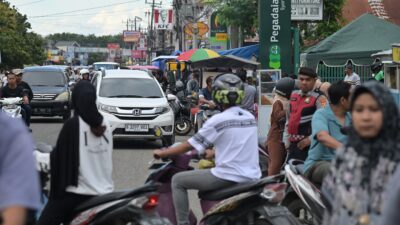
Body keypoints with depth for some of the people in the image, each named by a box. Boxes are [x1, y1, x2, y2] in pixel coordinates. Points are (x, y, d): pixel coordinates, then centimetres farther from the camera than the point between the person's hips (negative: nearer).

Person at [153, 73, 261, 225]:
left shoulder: (218, 120, -10)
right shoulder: (250, 117, 9)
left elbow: (190, 145, -5)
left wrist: (163, 153, 7)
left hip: (228, 177, -7)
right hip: (252, 177, 7)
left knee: (178, 181, 7)